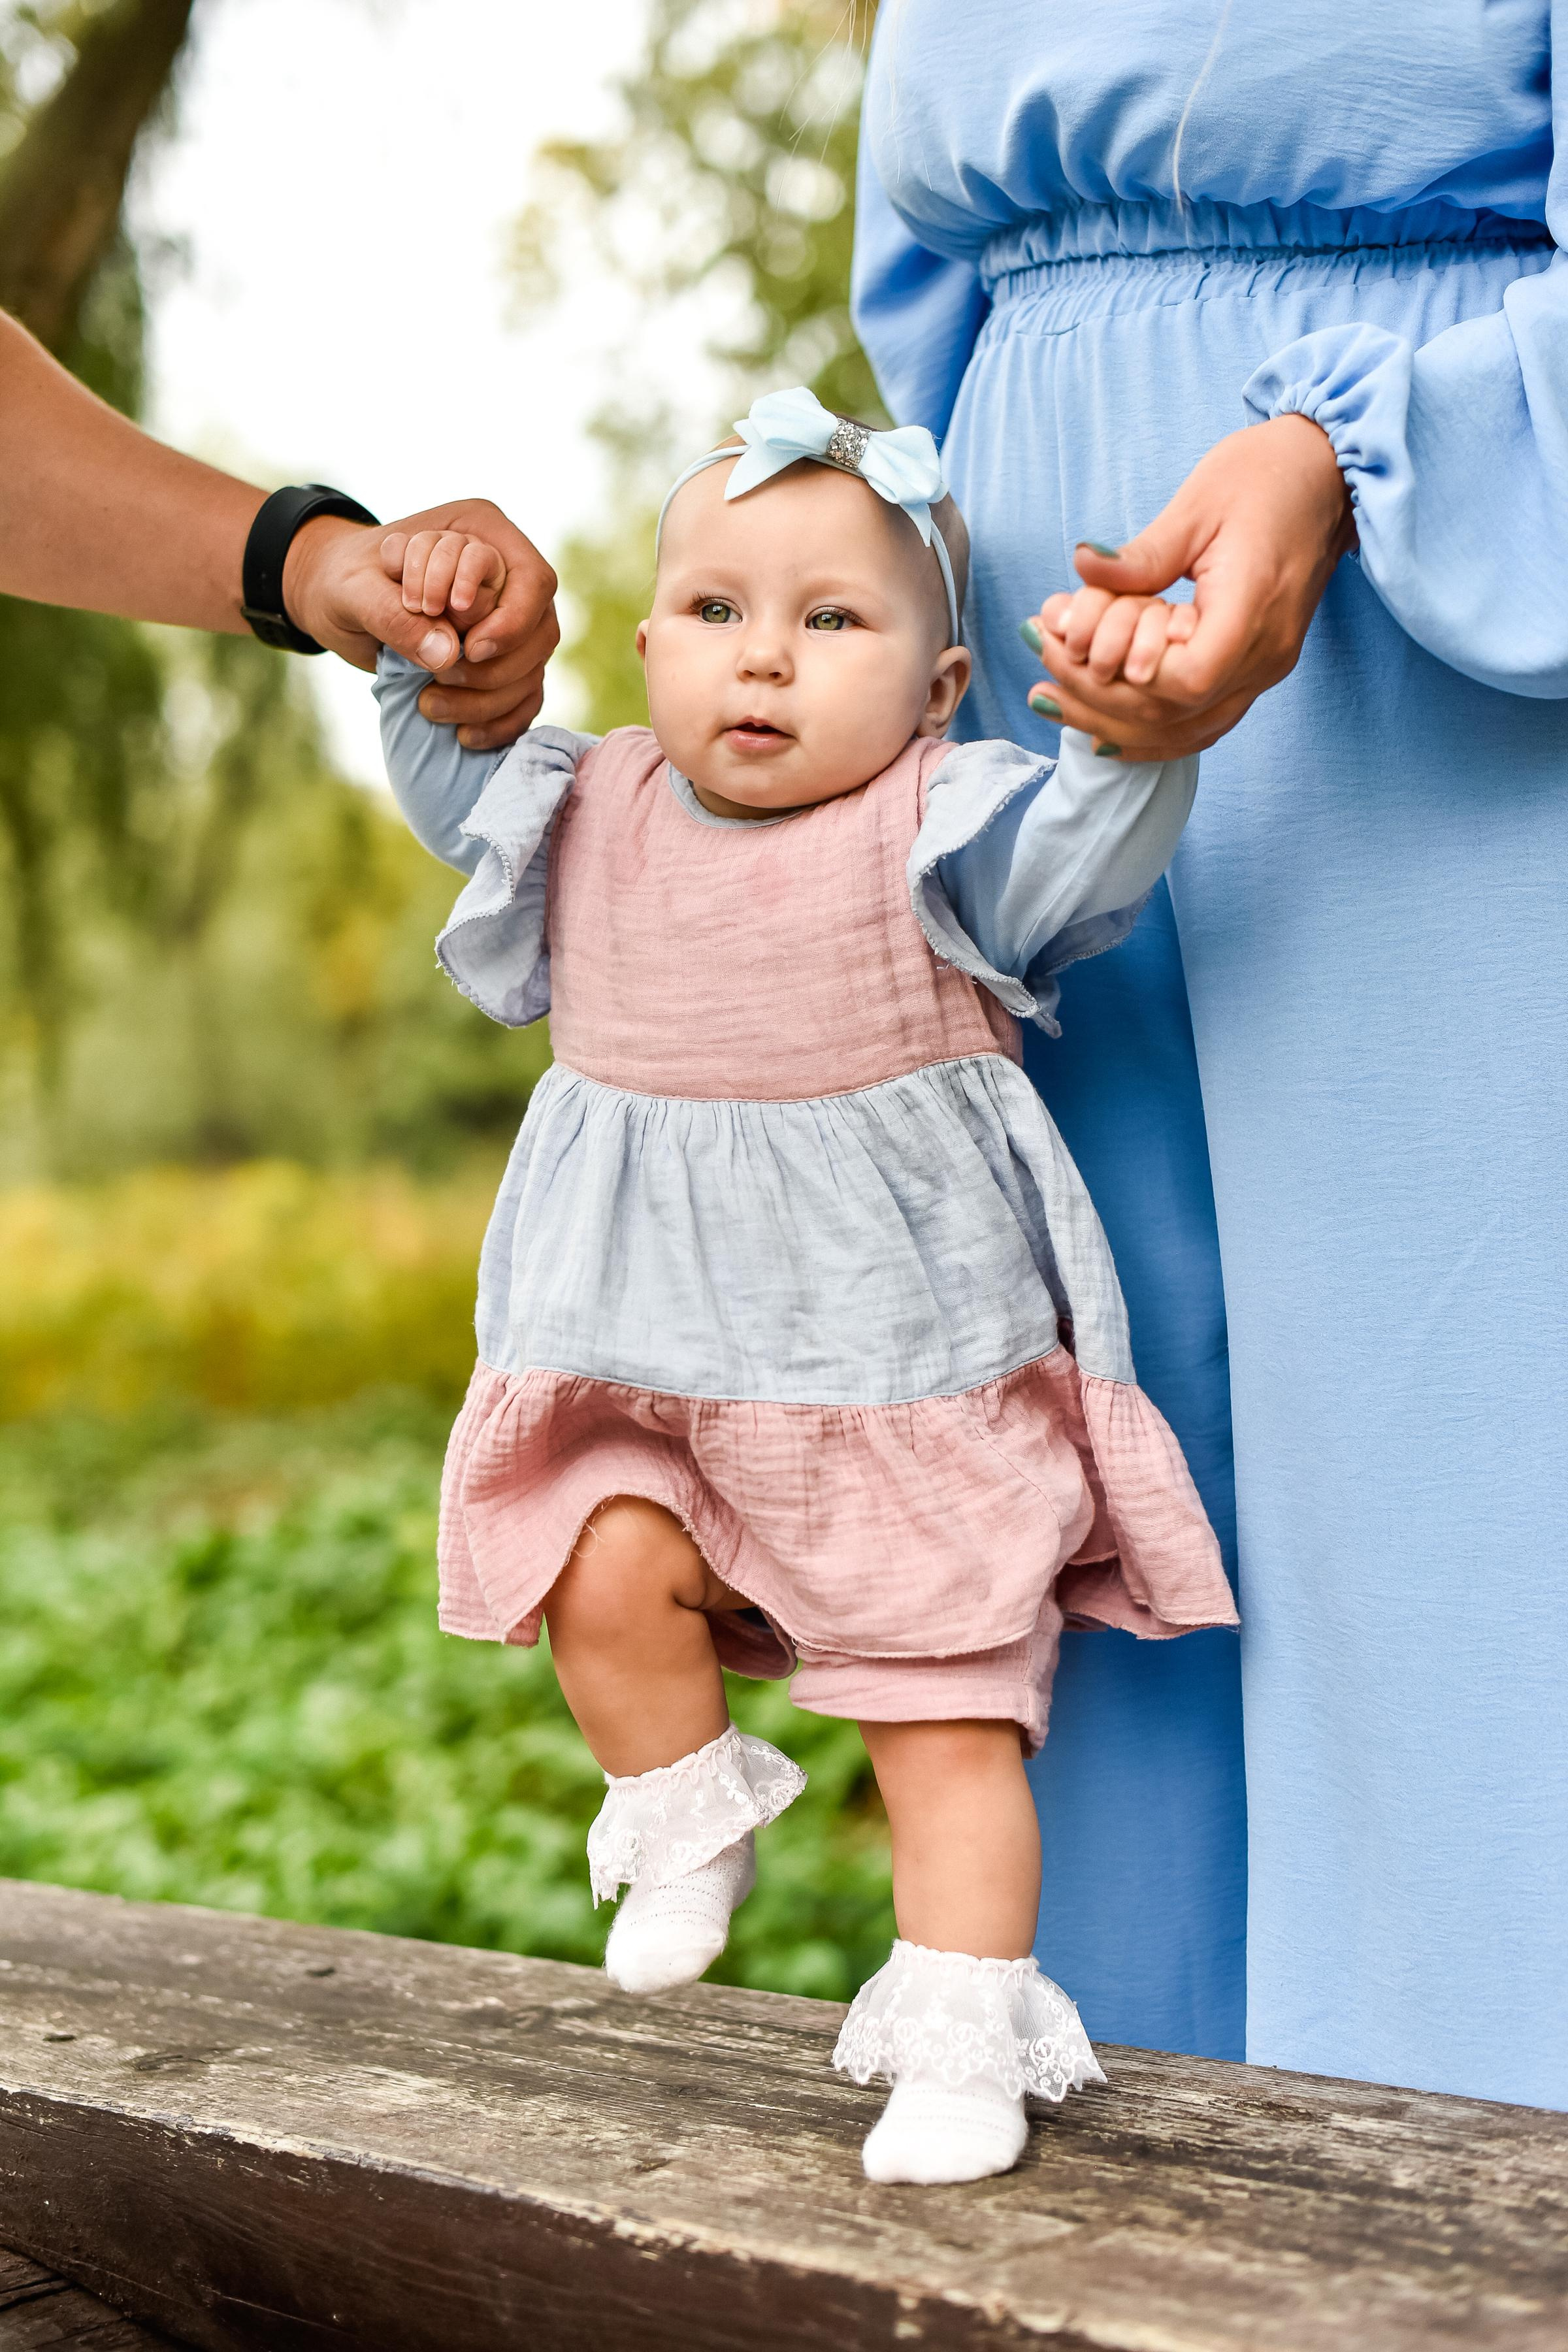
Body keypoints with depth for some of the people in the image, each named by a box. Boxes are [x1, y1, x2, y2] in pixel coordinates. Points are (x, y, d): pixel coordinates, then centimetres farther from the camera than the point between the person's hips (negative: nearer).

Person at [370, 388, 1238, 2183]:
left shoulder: (941, 834, -11)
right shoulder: (590, 815, 4)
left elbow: (1100, 839, -25)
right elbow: (451, 773, 17)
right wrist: (433, 645, 0)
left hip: (913, 1378, -4)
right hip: (650, 1373, 4)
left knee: (950, 1715, 0)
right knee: (603, 1577, -19)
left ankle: (963, 2033, 15)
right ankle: (689, 1819, 9)